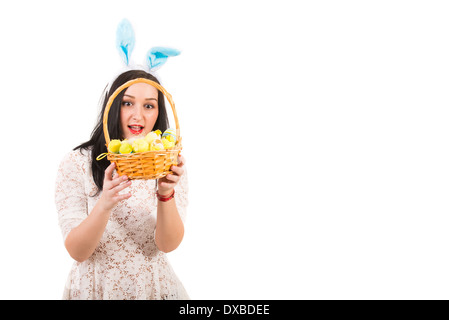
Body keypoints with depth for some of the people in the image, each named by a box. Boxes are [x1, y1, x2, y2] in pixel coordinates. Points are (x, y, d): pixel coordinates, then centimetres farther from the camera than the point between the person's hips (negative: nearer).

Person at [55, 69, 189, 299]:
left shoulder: (169, 165, -2)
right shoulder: (76, 163, -7)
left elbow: (168, 244, -10)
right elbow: (77, 252, -12)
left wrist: (166, 194, -27)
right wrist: (104, 204, -29)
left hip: (154, 288, 1)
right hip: (93, 288, -1)